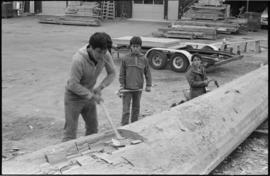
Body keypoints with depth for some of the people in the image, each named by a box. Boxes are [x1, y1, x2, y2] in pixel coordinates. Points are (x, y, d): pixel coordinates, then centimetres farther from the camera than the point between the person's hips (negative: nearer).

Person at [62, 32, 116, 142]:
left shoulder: (105, 55, -16)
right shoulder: (79, 60, -33)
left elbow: (112, 73, -2)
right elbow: (73, 84, -27)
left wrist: (100, 86, -17)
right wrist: (92, 96, -25)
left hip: (89, 95, 6)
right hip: (74, 96, -6)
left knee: (93, 129, 16)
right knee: (70, 132, -5)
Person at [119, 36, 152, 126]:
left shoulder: (143, 59, 0)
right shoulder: (126, 58, -5)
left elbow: (147, 72, 7)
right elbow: (122, 73, 0)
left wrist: (148, 85, 4)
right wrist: (121, 85, -5)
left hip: (138, 88, 2)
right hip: (127, 88, -2)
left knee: (136, 108, 15)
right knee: (126, 109, -4)